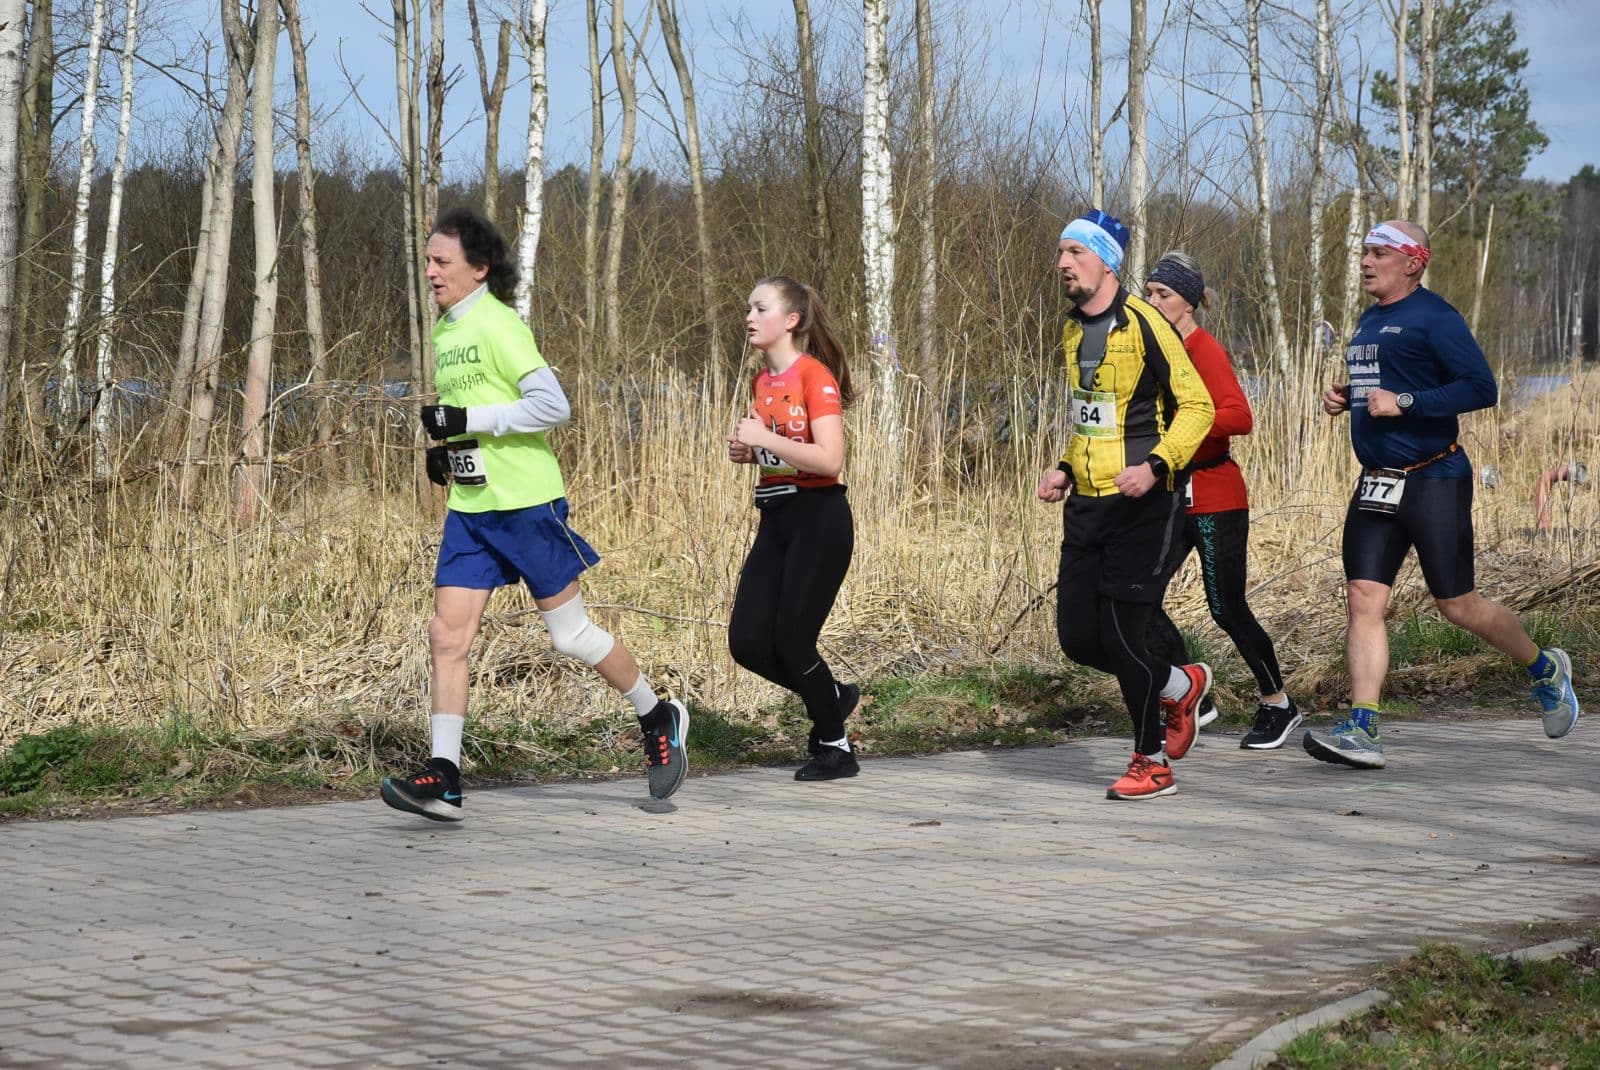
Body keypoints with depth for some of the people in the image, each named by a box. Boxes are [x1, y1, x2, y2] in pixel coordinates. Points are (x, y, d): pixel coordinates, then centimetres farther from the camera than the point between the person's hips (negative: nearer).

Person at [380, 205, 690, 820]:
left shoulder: (498, 324, -13)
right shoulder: (444, 331, 13)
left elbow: (551, 406, -21)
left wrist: (466, 419, -21)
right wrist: (444, 448, 10)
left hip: (526, 504, -8)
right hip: (468, 509, 8)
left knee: (571, 634, 3)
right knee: (447, 635, -4)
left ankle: (658, 718, 24)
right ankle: (443, 780, -5)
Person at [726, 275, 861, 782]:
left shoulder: (815, 376, -12)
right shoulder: (761, 382, 12)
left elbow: (829, 459, -21)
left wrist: (765, 438, -20)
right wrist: (746, 452, 5)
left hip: (818, 519, -8)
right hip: (775, 517, 8)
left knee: (791, 642, -6)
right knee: (748, 643, 1)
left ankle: (834, 749, 13)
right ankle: (833, 698, 25)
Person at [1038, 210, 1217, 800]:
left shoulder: (1142, 323, -11)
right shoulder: (1074, 330, 13)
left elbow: (1196, 406, -11)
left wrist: (1156, 465, -24)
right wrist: (1066, 469, 15)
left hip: (1141, 504, -8)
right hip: (1086, 505, 8)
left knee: (1120, 635, -8)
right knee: (1077, 636, 4)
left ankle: (1153, 762, 10)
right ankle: (1181, 686, 29)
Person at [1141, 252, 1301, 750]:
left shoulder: (1204, 350, -15)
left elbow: (1239, 417, -28)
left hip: (1214, 497, -8)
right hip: (1172, 497, 8)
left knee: (1227, 610, 1)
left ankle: (1278, 704, 20)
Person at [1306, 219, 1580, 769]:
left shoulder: (1433, 317, -11)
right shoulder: (1368, 321, 15)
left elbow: (1482, 387, -19)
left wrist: (1404, 403, -23)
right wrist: (1344, 397, 9)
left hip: (1434, 481, -7)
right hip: (1377, 485, 8)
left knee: (1458, 606, 2)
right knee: (1363, 600, -5)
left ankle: (1546, 671, 28)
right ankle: (1361, 731, -7)